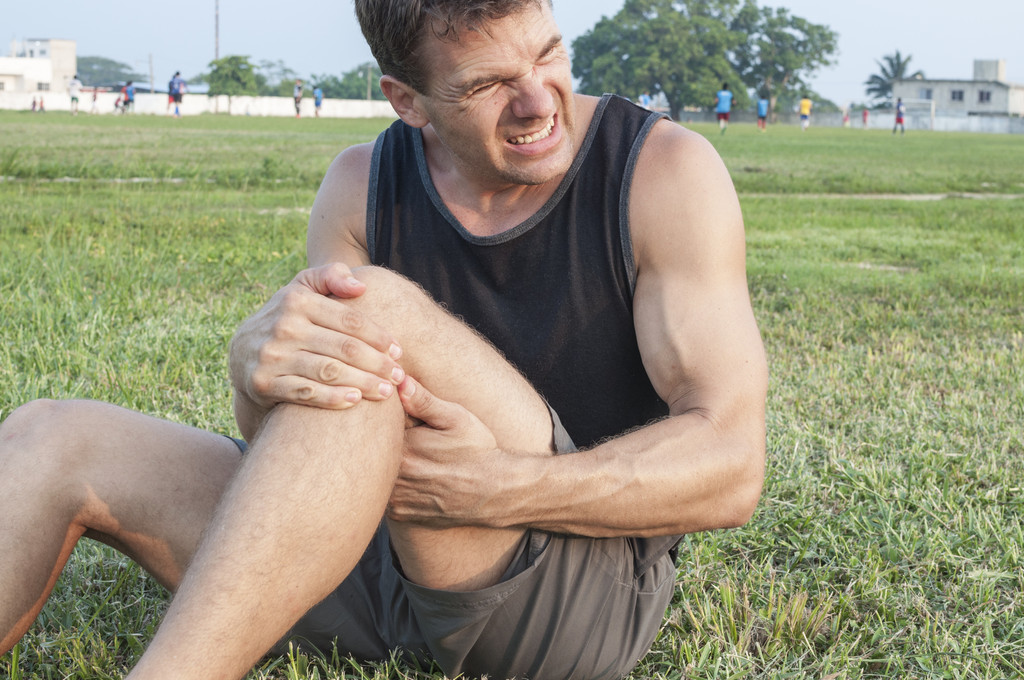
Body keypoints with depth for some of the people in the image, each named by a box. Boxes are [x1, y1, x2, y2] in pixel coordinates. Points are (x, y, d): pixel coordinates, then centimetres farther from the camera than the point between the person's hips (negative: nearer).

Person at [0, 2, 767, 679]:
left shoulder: (665, 171, -11)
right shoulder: (363, 186, 1)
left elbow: (729, 468, -18)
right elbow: (283, 436, -7)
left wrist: (496, 488, -33)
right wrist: (258, 358, -33)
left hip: (595, 588, -5)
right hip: (388, 574, 5)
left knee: (373, 309, -31)